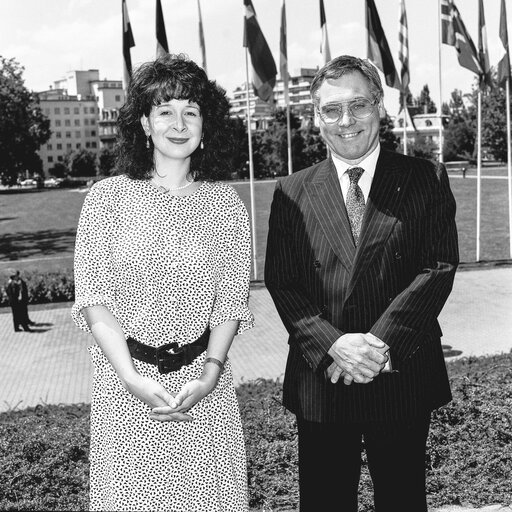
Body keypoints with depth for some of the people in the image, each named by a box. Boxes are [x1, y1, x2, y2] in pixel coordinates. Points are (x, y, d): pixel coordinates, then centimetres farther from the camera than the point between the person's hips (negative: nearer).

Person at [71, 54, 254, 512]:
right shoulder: (108, 197, -2)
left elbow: (231, 301, 2)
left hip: (204, 385, 1)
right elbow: (93, 297, -5)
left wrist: (210, 374, -11)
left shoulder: (225, 204, 2)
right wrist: (132, 378, -14)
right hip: (124, 382, -1)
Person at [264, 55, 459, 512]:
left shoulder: (426, 181, 1)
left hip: (402, 378, 0)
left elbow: (439, 269, -7)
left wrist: (382, 343, -17)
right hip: (320, 380, 1)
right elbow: (281, 283, -2)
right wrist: (333, 345, -17)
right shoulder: (292, 193, 4)